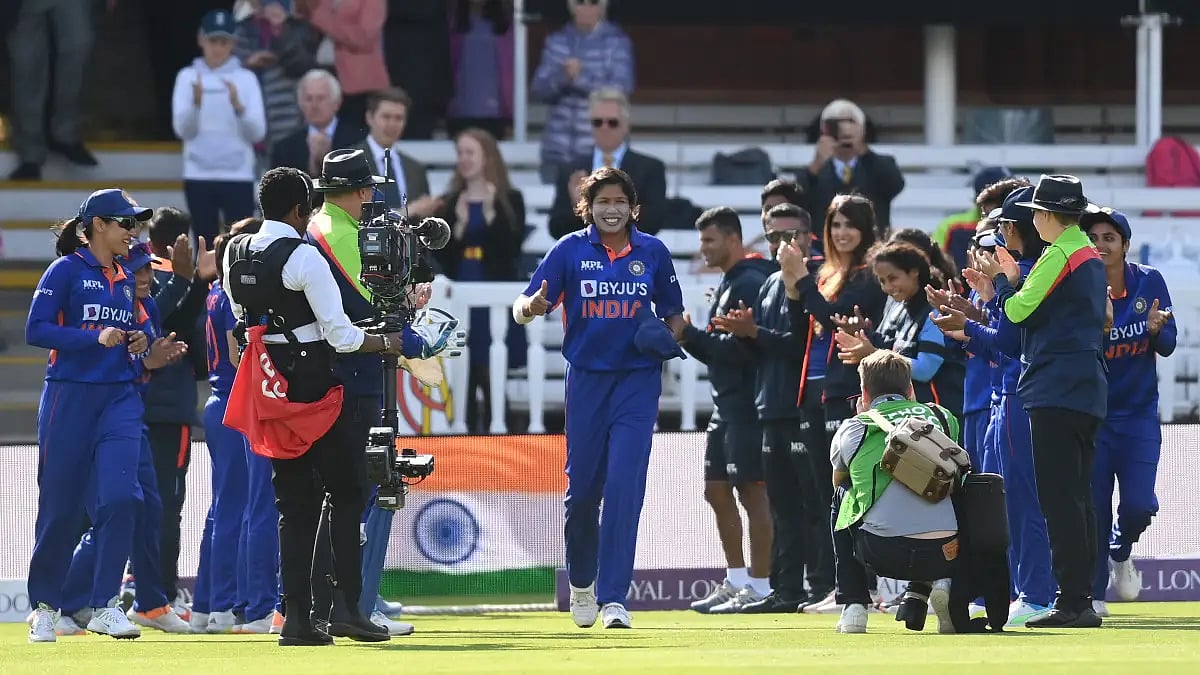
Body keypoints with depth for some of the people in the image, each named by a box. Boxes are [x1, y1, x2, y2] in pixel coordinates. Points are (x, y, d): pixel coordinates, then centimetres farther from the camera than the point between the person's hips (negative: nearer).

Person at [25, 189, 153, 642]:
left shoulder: (126, 278, 14)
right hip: (70, 396, -4)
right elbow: (36, 331, -11)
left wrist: (138, 341, 2)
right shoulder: (66, 270, -4)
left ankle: (104, 606, -8)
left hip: (120, 400, 4)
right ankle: (44, 605, 16)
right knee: (61, 505, 1)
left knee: (119, 496, -12)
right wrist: (96, 337, -18)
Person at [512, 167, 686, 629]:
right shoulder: (570, 250, 0)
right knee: (582, 487, 6)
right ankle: (581, 582, 32)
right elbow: (524, 308, -6)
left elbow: (674, 312, 16)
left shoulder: (653, 252, 4)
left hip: (638, 381, 0)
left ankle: (613, 597, -12)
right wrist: (533, 306, -29)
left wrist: (671, 335, -6)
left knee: (624, 486, -12)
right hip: (586, 378, 0)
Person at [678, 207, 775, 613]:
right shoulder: (727, 284, 17)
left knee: (752, 491, -7)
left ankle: (759, 587, -5)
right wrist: (690, 338, 3)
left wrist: (691, 334, -16)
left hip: (747, 407, -10)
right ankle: (736, 580, 17)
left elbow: (741, 348, -22)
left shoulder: (750, 283, -13)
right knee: (717, 491, 11)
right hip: (725, 407, 10)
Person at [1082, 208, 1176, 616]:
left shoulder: (1149, 282, -4)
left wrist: (1155, 329, -22)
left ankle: (1121, 551, 26)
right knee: (1094, 505, -2)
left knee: (1139, 504, -8)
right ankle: (1093, 594, 13)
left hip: (1139, 413, 1)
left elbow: (1167, 346, 0)